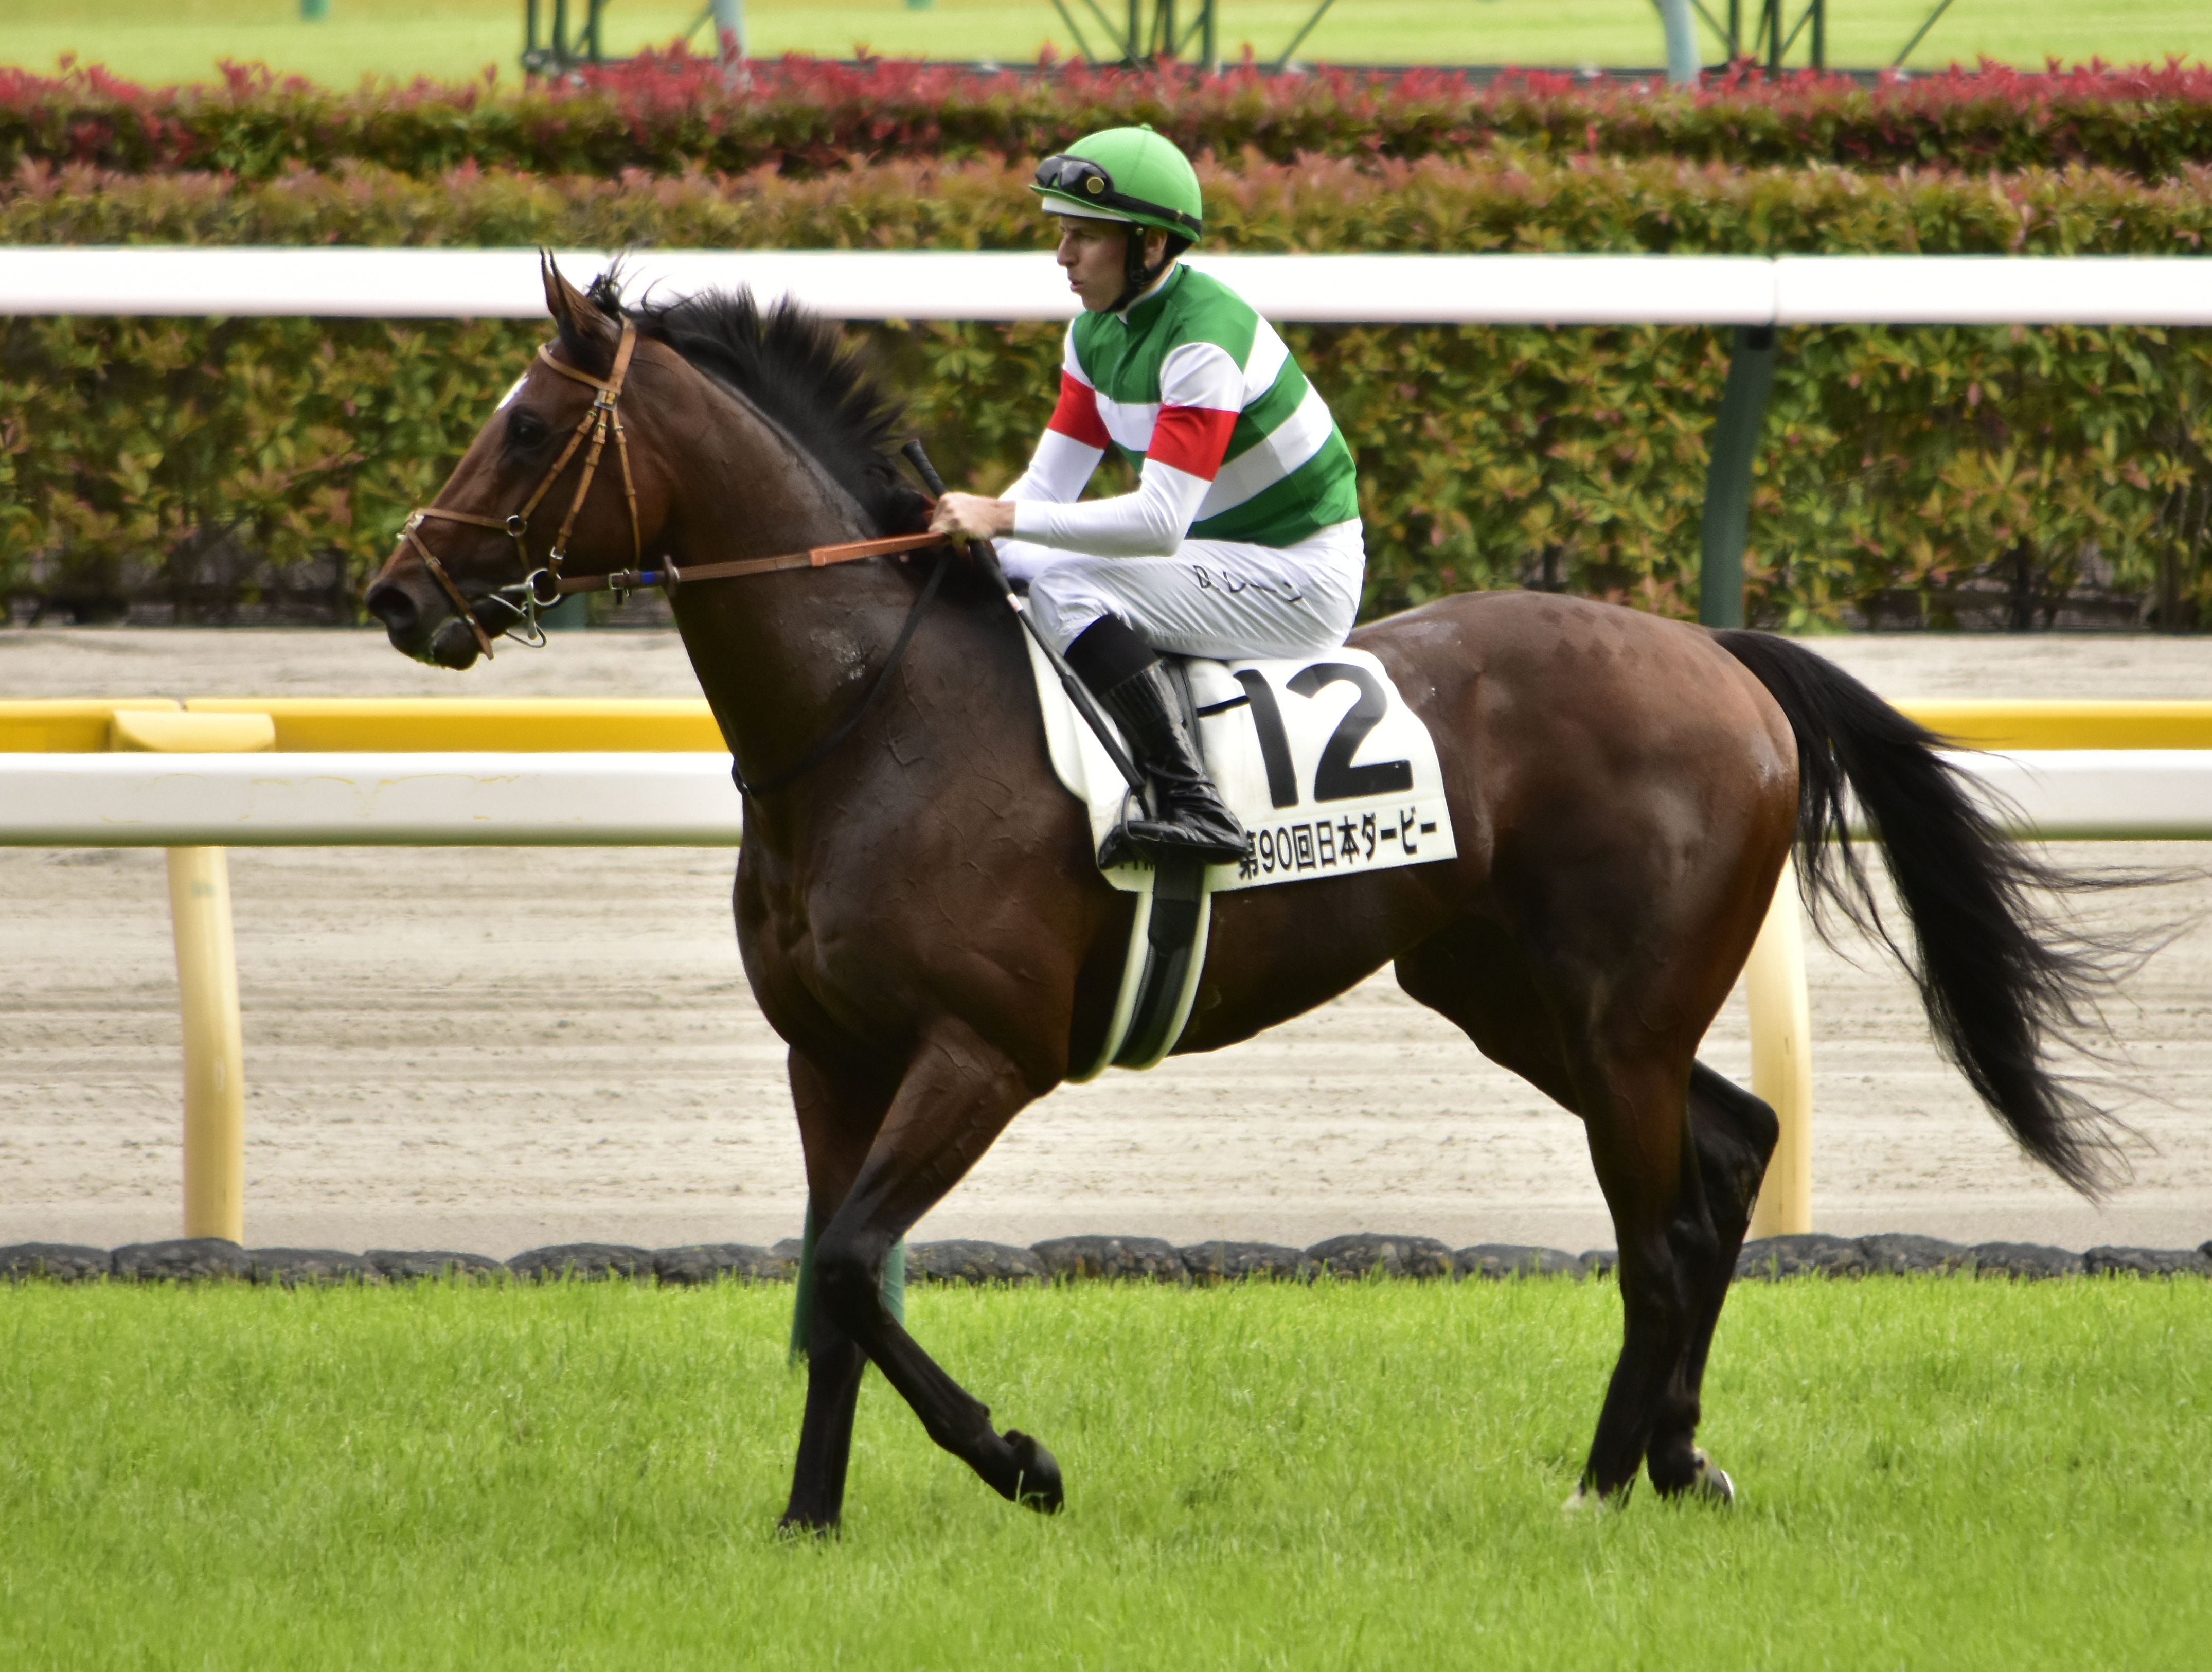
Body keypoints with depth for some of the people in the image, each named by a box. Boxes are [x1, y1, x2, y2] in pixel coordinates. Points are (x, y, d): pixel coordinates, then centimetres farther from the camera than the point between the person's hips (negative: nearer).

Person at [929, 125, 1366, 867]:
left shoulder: (1203, 343, -25)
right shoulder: (1099, 332, 4)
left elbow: (1160, 521, -31)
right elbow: (1048, 487, 3)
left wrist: (1003, 518, -34)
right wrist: (964, 527, -16)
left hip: (1302, 579, -9)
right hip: (1220, 551, 9)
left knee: (1068, 588, -28)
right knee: (1005, 570, 0)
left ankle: (1192, 803, -34)